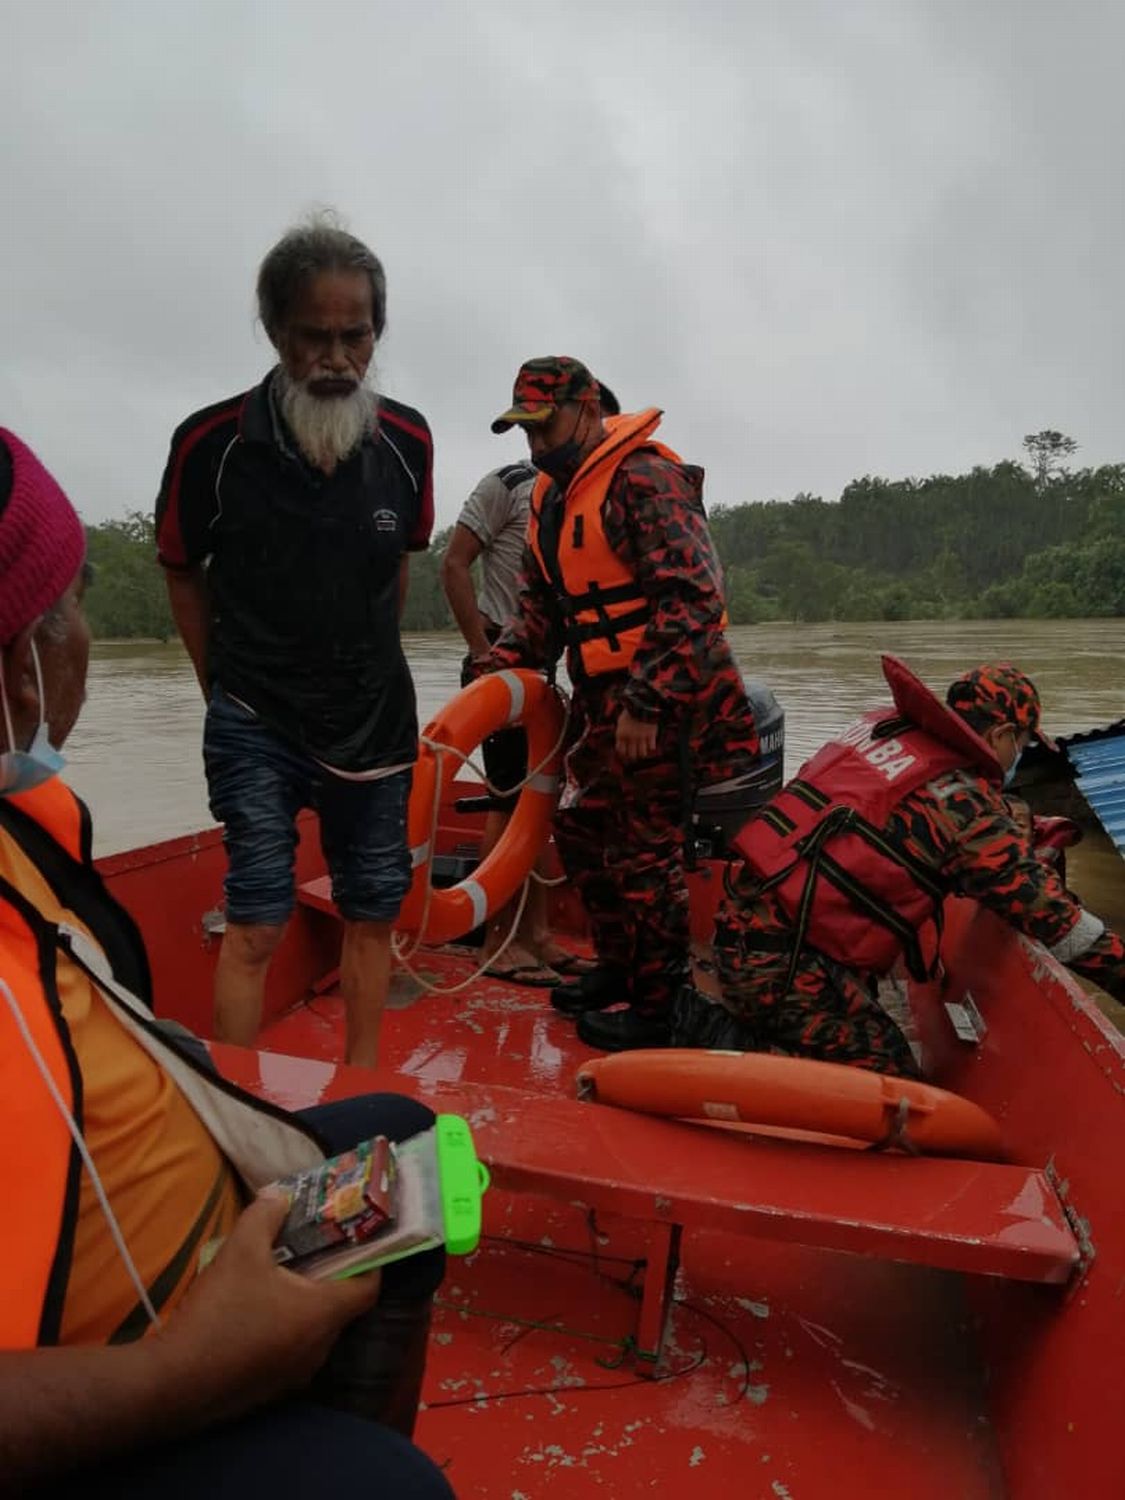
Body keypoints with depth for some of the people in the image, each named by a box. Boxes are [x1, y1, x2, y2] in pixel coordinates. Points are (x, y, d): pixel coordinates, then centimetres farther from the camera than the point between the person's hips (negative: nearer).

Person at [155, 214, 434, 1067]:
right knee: (258, 924, -5)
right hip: (257, 724, -3)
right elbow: (183, 570, 3)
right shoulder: (211, 443, -12)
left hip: (376, 717, 4)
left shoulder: (408, 442, -3)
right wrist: (224, 685, 5)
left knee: (373, 911, 10)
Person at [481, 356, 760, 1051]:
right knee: (583, 830, 15)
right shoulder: (554, 493, 15)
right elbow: (542, 603, 21)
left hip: (664, 697, -9)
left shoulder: (643, 477, -15)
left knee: (646, 850, -2)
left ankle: (661, 1008, 15)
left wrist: (646, 701, -26)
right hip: (603, 697, 10)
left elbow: (693, 598, -24)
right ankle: (620, 969, 33)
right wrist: (505, 661, 4)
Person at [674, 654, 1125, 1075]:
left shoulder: (884, 724, 11)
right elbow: (1045, 907, -8)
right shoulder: (968, 803, -10)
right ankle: (728, 1049, -9)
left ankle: (710, 1024, 10)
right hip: (783, 963, -8)